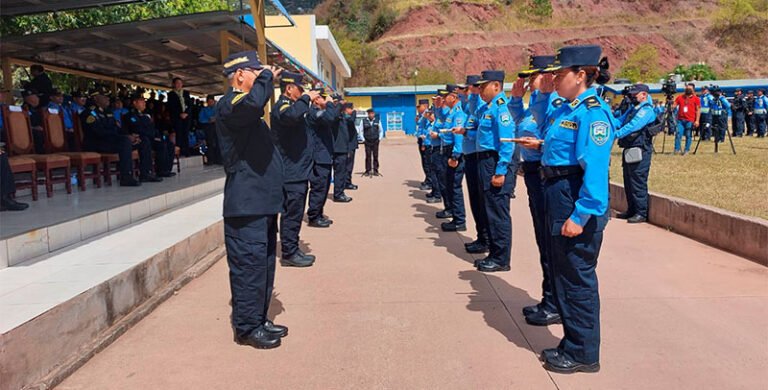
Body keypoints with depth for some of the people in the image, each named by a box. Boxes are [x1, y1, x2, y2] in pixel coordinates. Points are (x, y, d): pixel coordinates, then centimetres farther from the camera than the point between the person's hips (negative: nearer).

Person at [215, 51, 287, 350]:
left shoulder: (243, 106, 22)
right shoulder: (229, 104, -11)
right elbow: (252, 103, -34)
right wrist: (267, 77, -19)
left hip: (262, 201, 11)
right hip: (246, 204, -11)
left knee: (264, 263, 16)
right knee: (250, 264, -5)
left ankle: (259, 320, 27)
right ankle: (247, 327, 6)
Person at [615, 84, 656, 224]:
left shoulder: (646, 110, -10)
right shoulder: (633, 109, 19)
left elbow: (633, 126, -23)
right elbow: (619, 121, 14)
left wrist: (616, 134, -30)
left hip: (640, 151, -9)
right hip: (629, 150, 9)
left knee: (638, 183, -6)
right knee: (628, 182, 14)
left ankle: (641, 213, 1)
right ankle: (631, 211, 24)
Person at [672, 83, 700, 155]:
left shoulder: (696, 99, 5)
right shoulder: (680, 97, 12)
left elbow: (698, 110, 1)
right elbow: (674, 106, 11)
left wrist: (697, 120, -8)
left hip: (690, 121, -2)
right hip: (680, 120, 2)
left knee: (688, 135, 1)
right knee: (678, 134, -5)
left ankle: (686, 150, 7)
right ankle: (677, 149, 0)